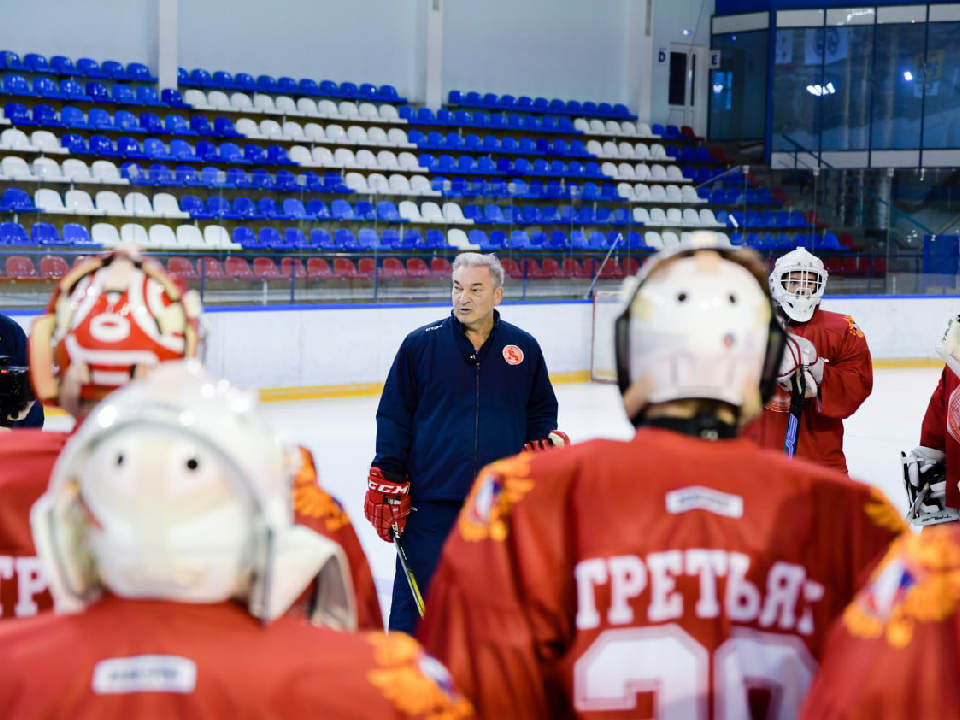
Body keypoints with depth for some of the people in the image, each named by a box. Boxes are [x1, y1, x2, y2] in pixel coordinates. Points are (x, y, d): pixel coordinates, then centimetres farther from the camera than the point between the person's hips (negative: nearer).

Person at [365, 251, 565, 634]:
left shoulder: (523, 348, 6)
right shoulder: (421, 344, 0)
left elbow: (541, 409, 18)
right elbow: (394, 416, 2)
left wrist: (548, 442, -1)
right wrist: (387, 481, -2)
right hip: (429, 504, -2)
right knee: (415, 605, 1)